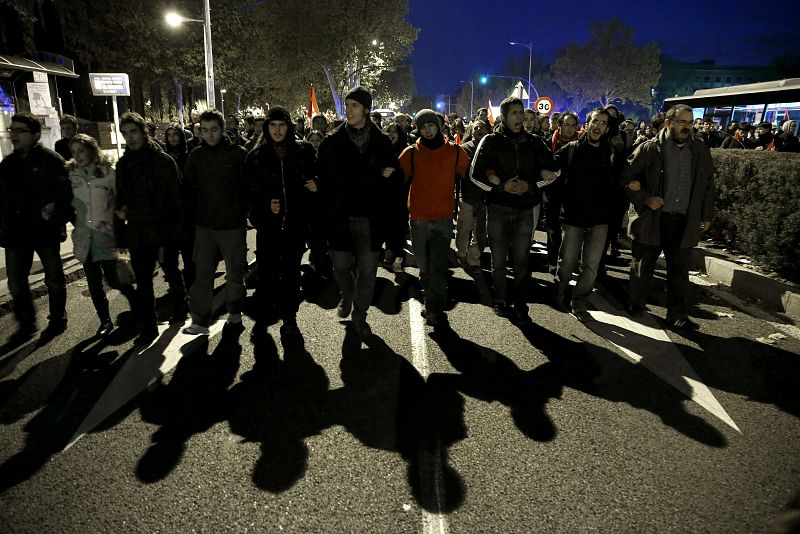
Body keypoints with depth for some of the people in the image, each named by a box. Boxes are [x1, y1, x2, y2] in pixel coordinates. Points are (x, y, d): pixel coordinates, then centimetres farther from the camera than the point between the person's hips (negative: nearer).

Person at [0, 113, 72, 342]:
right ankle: (26, 324, 26)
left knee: (54, 279, 11)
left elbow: (66, 193, -11)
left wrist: (56, 218, -21)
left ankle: (57, 320, 26)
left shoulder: (51, 160, -9)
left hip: (45, 230, -5)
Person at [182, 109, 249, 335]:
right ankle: (200, 321, 11)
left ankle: (234, 311, 30)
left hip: (233, 224, -2)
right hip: (204, 225, 3)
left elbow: (248, 187, -3)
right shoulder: (196, 155, 5)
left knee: (234, 272, 11)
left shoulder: (238, 153, -4)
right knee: (202, 273, 3)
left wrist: (243, 213, -6)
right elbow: (189, 188, 9)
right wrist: (193, 216, 2)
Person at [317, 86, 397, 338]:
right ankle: (347, 297, 40)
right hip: (340, 215, 0)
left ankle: (360, 314, 23)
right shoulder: (332, 141, 3)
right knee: (340, 267, 8)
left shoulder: (381, 141, 4)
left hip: (370, 216, 0)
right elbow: (324, 180, -1)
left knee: (367, 270, 4)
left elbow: (392, 170, 13)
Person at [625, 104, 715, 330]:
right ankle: (636, 304, 28)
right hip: (651, 219, -3)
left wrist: (707, 216, 13)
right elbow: (628, 177, -1)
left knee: (679, 271, 7)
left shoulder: (701, 152, 8)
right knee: (643, 266, 10)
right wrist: (645, 198, -12)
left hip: (684, 223, 3)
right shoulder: (649, 149, -4)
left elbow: (708, 185, 15)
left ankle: (678, 315, 16)